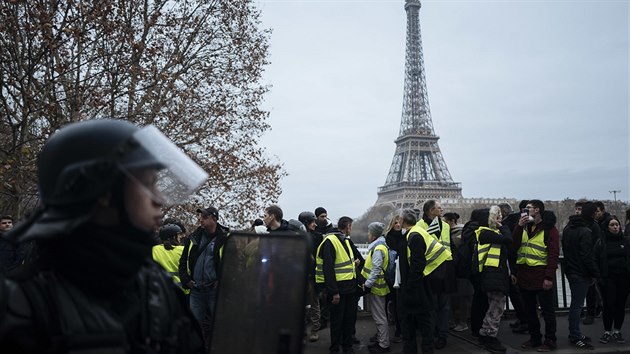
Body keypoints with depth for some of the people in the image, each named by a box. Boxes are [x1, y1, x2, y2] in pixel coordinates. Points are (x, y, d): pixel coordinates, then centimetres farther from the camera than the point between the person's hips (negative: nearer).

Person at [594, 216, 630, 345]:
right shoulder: (601, 242, 2)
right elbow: (596, 260, 0)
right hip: (608, 279, -2)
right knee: (609, 304, -4)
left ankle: (617, 331, 19)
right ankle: (607, 332, 7)